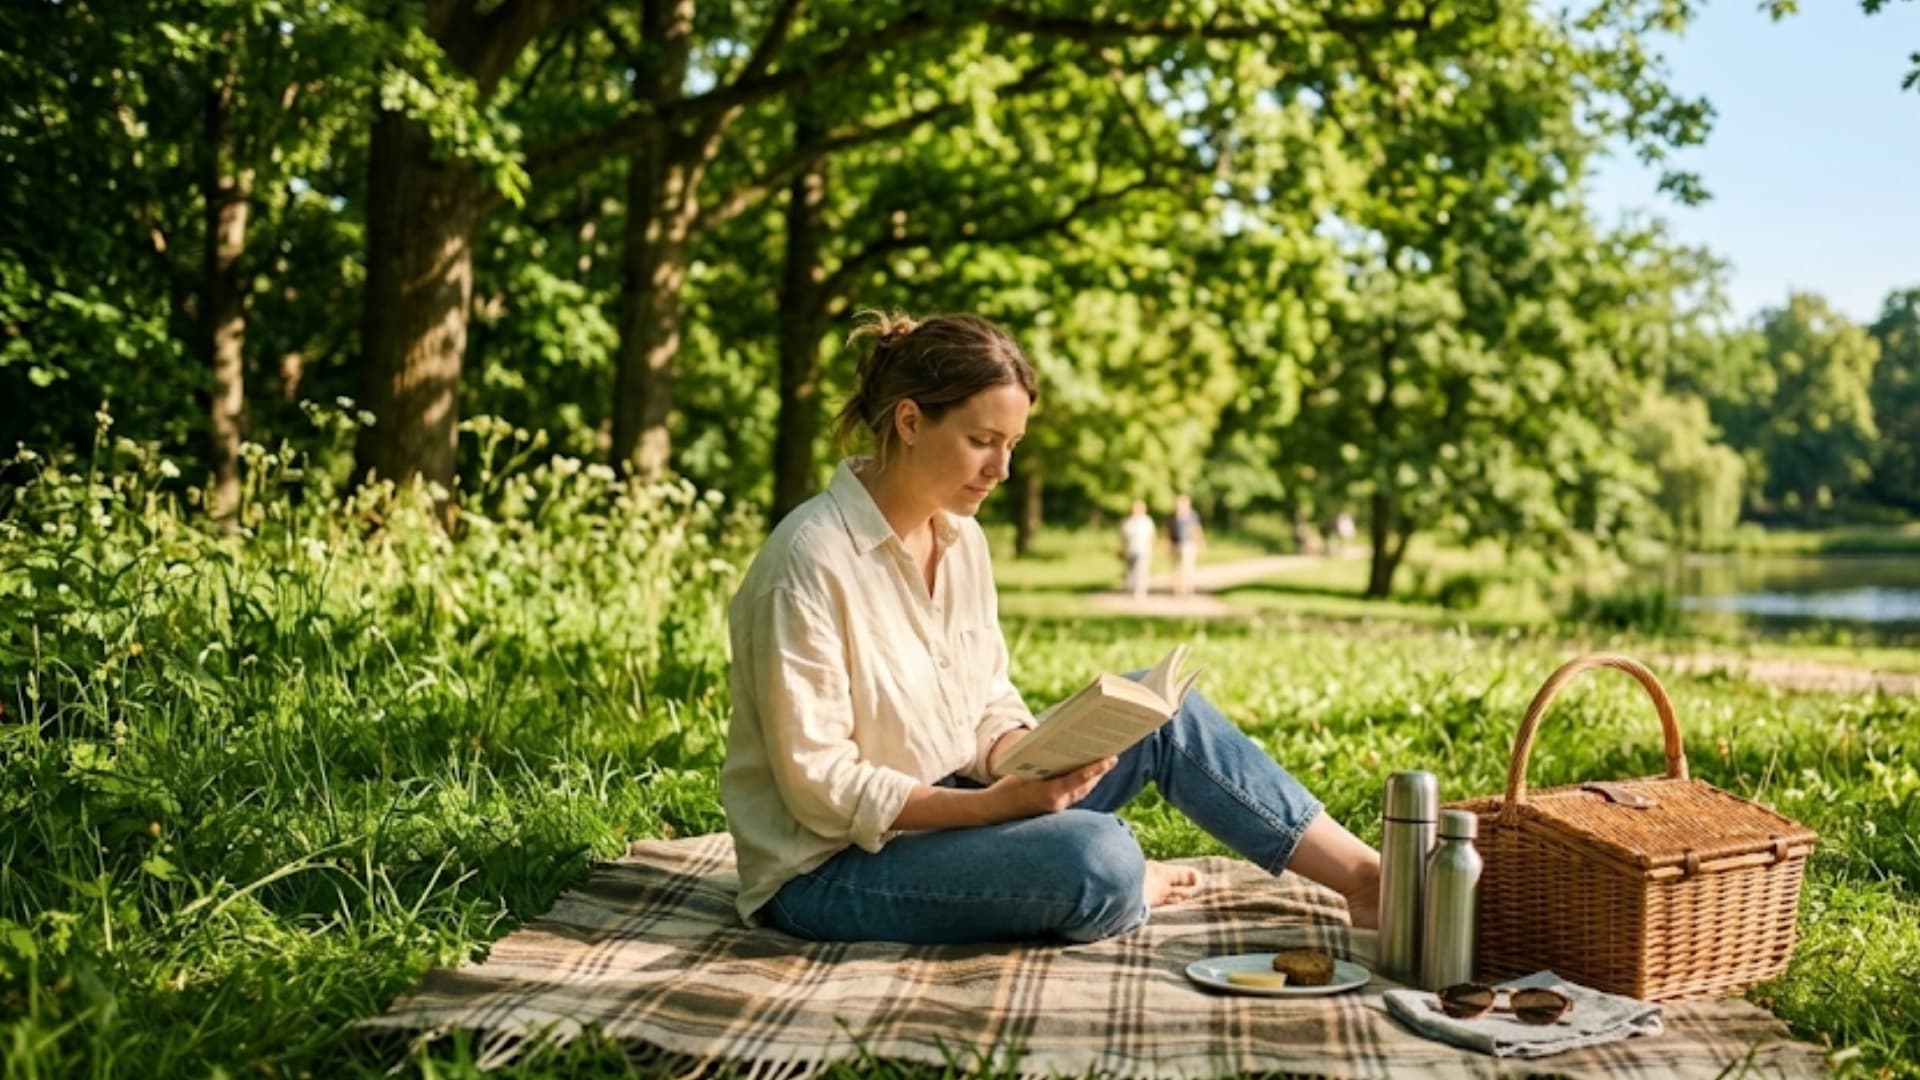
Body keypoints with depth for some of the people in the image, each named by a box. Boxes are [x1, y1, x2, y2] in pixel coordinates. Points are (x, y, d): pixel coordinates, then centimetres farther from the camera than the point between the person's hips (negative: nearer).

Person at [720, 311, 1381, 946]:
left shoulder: (961, 538, 3)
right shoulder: (812, 561, -22)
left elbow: (990, 707, 8)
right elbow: (817, 783, -22)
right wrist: (994, 804, -28)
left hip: (945, 809, 8)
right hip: (829, 867, -8)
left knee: (1164, 713, -2)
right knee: (1096, 856, -30)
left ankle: (1365, 877, 5)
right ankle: (1131, 890, 5)